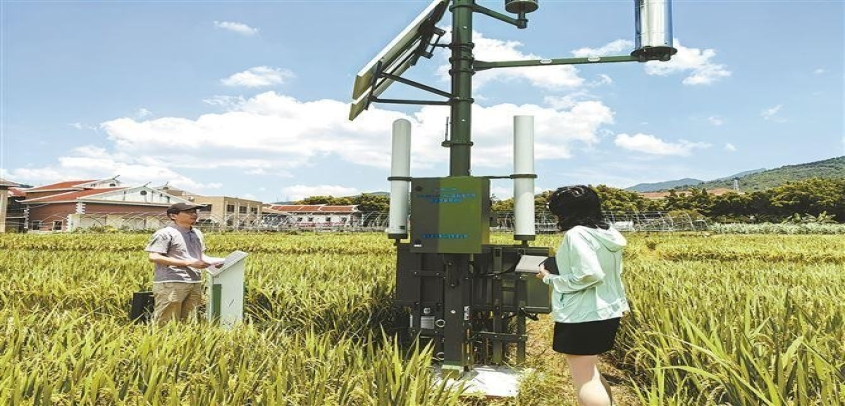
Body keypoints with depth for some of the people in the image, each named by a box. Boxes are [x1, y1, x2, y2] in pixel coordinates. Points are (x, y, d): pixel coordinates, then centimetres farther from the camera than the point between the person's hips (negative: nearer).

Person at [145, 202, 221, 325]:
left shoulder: (197, 233, 17)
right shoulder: (165, 233, -6)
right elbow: (154, 257, -15)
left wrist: (212, 261, 3)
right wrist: (188, 262, -19)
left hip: (195, 284, 7)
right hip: (171, 284, -7)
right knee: (164, 324, -4)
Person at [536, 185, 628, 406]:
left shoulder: (577, 234, -18)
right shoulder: (608, 233, 9)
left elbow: (589, 275, -26)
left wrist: (551, 278, -13)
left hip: (583, 316, -10)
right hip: (607, 311, 10)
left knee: (585, 381, 1)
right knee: (591, 375, 25)